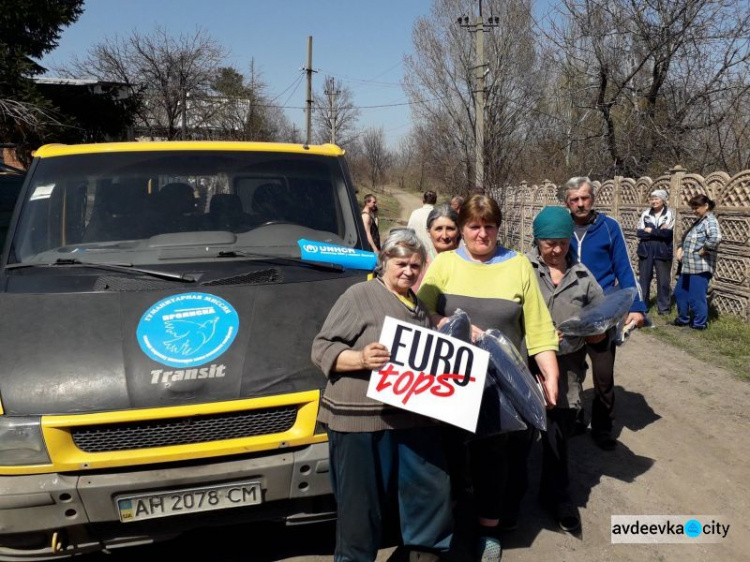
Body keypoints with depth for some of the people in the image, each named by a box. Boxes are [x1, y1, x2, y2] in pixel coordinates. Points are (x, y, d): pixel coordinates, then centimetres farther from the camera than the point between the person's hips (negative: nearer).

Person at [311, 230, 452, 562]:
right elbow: (322, 349, -8)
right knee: (361, 501, 3)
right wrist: (361, 359, -24)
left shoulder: (419, 305, 19)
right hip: (361, 417, -6)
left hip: (414, 416, 7)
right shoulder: (359, 296, -4)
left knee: (434, 488, 10)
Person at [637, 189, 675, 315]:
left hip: (663, 252, -2)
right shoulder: (645, 214, 5)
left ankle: (664, 307, 13)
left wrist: (650, 231, -11)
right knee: (643, 279, 8)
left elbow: (668, 233, -15)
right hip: (646, 251, 3)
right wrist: (658, 232, -12)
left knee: (663, 280, 3)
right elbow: (639, 232, -5)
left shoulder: (669, 214, -3)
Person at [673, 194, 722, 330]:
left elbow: (716, 238, -31)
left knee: (696, 296, -3)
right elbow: (687, 238, 28)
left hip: (700, 267, -10)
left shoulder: (710, 221, -12)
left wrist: (703, 250, -19)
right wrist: (680, 248, 10)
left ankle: (700, 323, 10)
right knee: (680, 292, 17)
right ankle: (683, 319, 31)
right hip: (689, 265, 10)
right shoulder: (699, 221, 18)